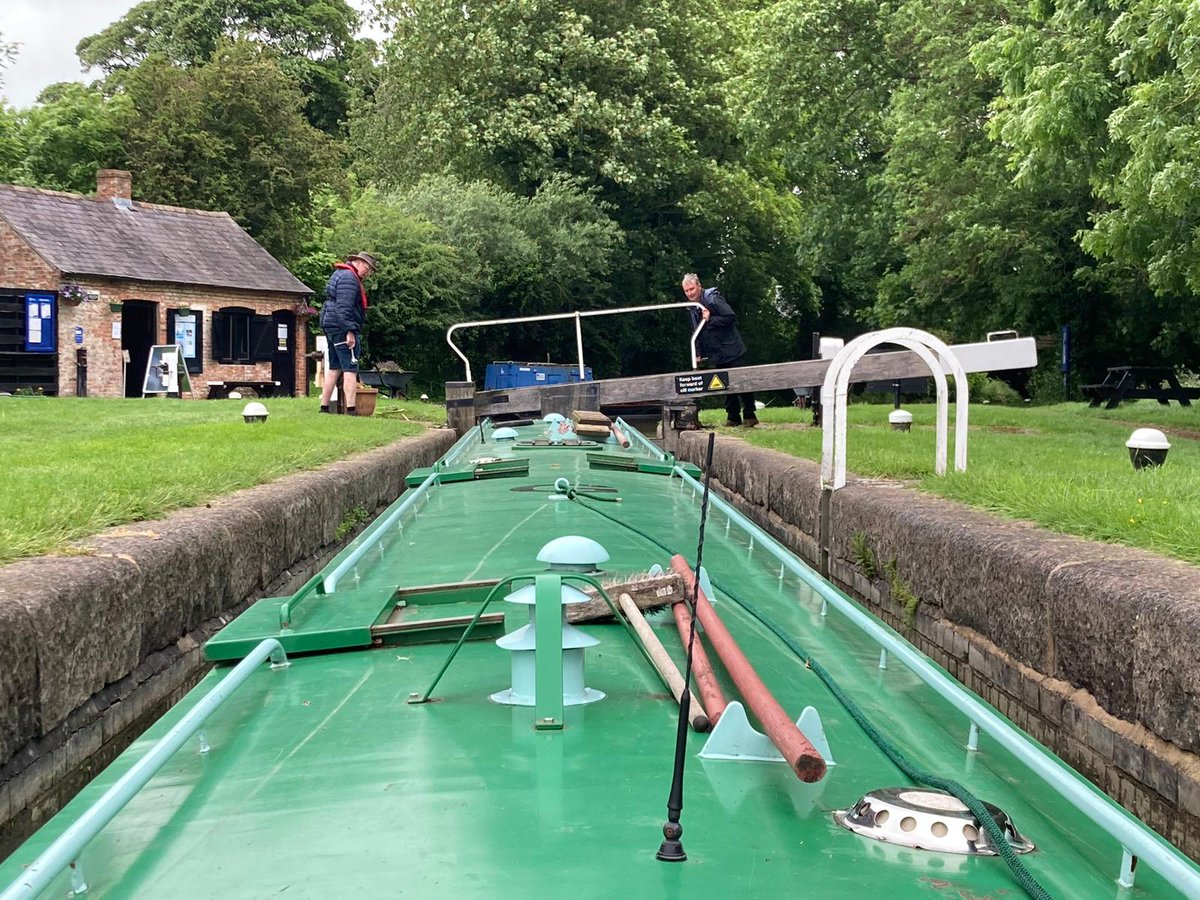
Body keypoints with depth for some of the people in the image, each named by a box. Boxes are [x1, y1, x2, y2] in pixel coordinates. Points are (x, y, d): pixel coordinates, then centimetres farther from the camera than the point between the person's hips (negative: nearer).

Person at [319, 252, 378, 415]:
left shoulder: (340, 274, 21)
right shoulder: (349, 278, -14)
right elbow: (344, 307, -23)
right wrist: (350, 331, -25)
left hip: (330, 325, 11)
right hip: (342, 328, -11)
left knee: (334, 368, 13)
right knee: (350, 370, -11)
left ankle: (324, 408, 15)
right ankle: (351, 411, -16)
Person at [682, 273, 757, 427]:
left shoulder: (713, 299, -14)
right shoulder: (692, 308, 9)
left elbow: (731, 317, -21)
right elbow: (697, 333, 17)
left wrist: (710, 319, -22)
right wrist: (699, 353, 10)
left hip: (731, 350, -7)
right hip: (717, 354, 7)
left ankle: (749, 415, 4)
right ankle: (733, 417, 15)